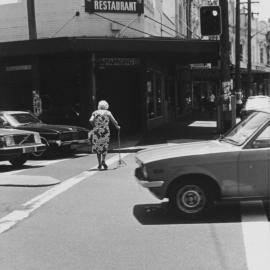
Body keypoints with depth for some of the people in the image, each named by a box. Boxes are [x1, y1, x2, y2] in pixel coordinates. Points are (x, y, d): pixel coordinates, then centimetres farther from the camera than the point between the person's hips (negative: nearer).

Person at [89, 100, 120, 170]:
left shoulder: (95, 113, 4)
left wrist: (94, 126, 5)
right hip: (105, 132, -1)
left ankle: (100, 164, 11)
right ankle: (103, 161, -9)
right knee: (104, 147, 12)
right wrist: (117, 126, 13)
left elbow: (91, 120, -11)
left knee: (98, 147, 13)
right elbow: (114, 121, -4)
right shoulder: (108, 113, 3)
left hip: (96, 132, 1)